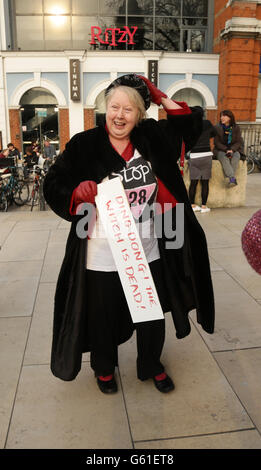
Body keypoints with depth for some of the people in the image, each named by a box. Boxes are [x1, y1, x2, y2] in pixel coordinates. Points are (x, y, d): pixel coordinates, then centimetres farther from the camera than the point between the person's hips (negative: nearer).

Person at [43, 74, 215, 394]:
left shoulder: (152, 138, 1)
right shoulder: (83, 145, -8)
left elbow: (191, 125, 12)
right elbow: (53, 185, -6)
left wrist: (162, 99, 1)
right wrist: (78, 193, -27)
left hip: (149, 255, 3)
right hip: (101, 259, -3)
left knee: (153, 317, 20)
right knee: (103, 318, 16)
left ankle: (152, 366, 49)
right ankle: (104, 369, 47)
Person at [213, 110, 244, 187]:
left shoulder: (236, 128, 4)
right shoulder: (217, 128, 1)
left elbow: (239, 142, 2)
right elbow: (216, 142, -2)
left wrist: (232, 150, -17)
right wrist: (226, 150, -16)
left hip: (234, 149, 1)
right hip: (221, 150, -1)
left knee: (236, 156, -32)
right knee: (224, 157, -34)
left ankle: (230, 179, -37)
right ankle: (232, 178, -45)